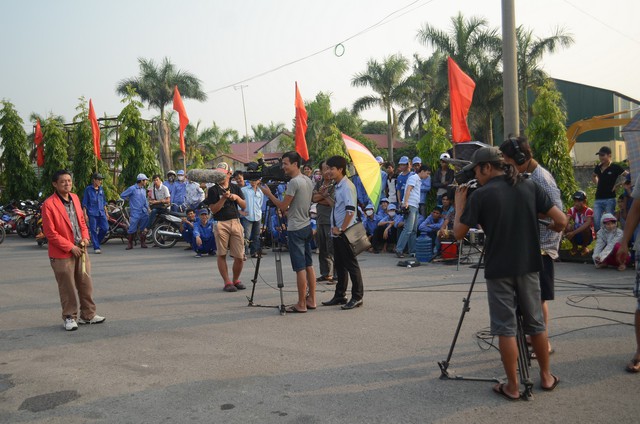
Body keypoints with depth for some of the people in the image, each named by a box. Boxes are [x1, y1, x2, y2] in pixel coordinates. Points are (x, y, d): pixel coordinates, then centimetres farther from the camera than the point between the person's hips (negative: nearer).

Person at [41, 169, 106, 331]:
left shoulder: (75, 198, 7)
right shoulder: (49, 204, -13)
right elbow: (50, 232, -14)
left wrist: (85, 237, 0)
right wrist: (70, 247, -15)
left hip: (80, 250, 6)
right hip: (62, 254, -6)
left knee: (86, 284, 12)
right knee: (68, 288, 4)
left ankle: (88, 314, 25)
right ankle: (69, 317, 20)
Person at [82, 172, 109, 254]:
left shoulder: (101, 189, 13)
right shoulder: (88, 189, 0)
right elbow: (84, 203, -1)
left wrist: (106, 212, 16)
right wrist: (85, 214, -8)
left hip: (101, 213, 4)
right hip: (92, 213, -4)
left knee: (105, 228, -5)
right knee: (93, 230, -2)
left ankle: (96, 241, 18)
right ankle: (96, 248, 4)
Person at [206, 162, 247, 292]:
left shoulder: (236, 188, 15)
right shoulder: (213, 190, 4)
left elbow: (244, 206, 12)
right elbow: (213, 209, -4)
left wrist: (237, 197, -6)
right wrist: (223, 198, -15)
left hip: (236, 222, 3)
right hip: (221, 224, -2)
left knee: (240, 257, 0)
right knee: (221, 255, 0)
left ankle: (236, 280, 19)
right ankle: (227, 282, 10)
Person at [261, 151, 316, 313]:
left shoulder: (294, 182, -17)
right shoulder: (308, 180, 11)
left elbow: (283, 206, -13)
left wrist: (269, 194, -3)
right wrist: (288, 209, 19)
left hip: (295, 229, -9)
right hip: (307, 226, 9)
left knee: (300, 268, -5)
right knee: (309, 265, 12)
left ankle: (301, 304, 1)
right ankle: (311, 300, 18)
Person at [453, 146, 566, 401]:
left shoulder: (481, 195, -10)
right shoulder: (529, 187, 1)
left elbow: (458, 233, -6)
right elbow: (561, 221, -2)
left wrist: (459, 204, 6)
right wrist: (543, 229, 18)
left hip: (499, 269, -4)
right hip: (528, 265, 4)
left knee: (506, 327, 4)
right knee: (535, 322, 17)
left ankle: (512, 386, 10)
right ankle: (546, 377, 28)